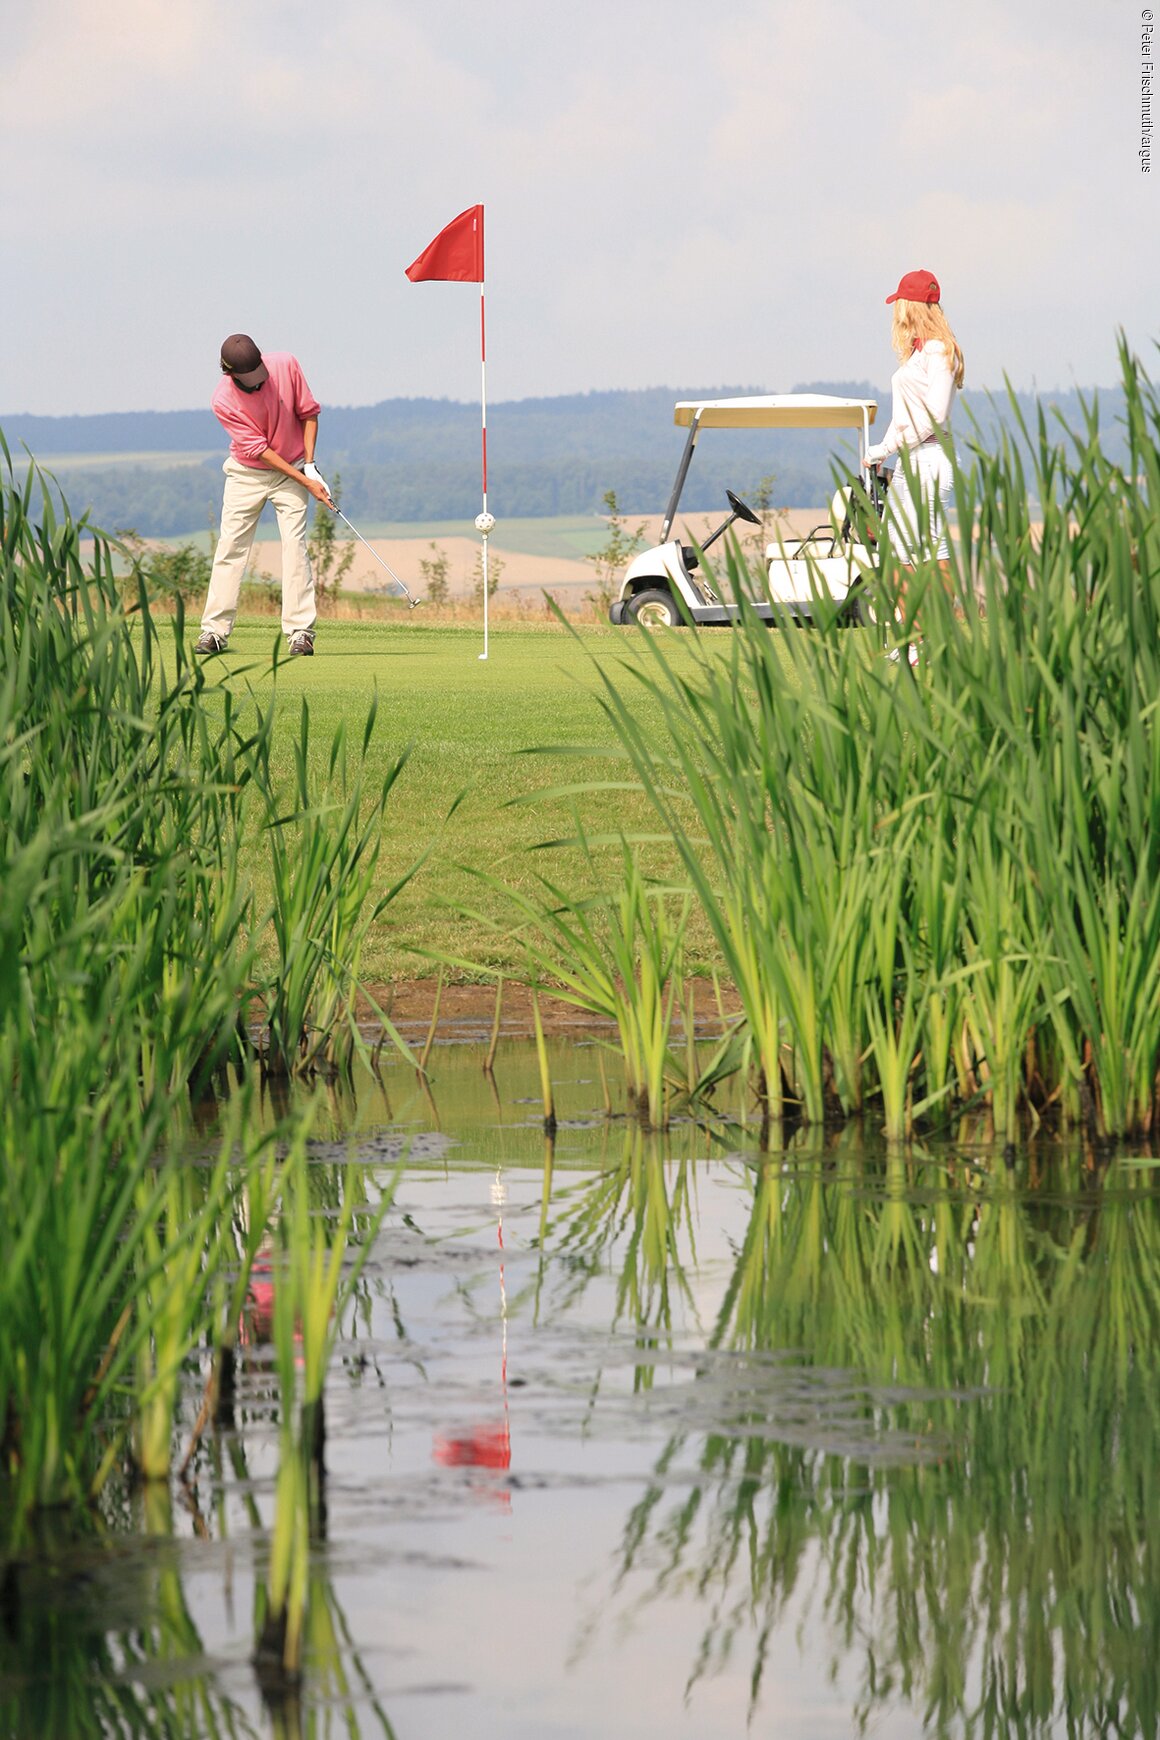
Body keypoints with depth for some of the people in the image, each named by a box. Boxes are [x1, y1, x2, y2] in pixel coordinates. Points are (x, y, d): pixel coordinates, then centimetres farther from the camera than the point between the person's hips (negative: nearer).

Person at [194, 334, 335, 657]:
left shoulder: (286, 365, -18)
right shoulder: (223, 402, -23)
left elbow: (308, 413, -5)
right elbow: (259, 450, -22)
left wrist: (309, 465, -12)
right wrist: (306, 482, -23)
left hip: (293, 469, 1)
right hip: (246, 473, -1)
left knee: (294, 543, -11)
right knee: (230, 546, -4)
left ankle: (300, 631, -11)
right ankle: (214, 630, 2)